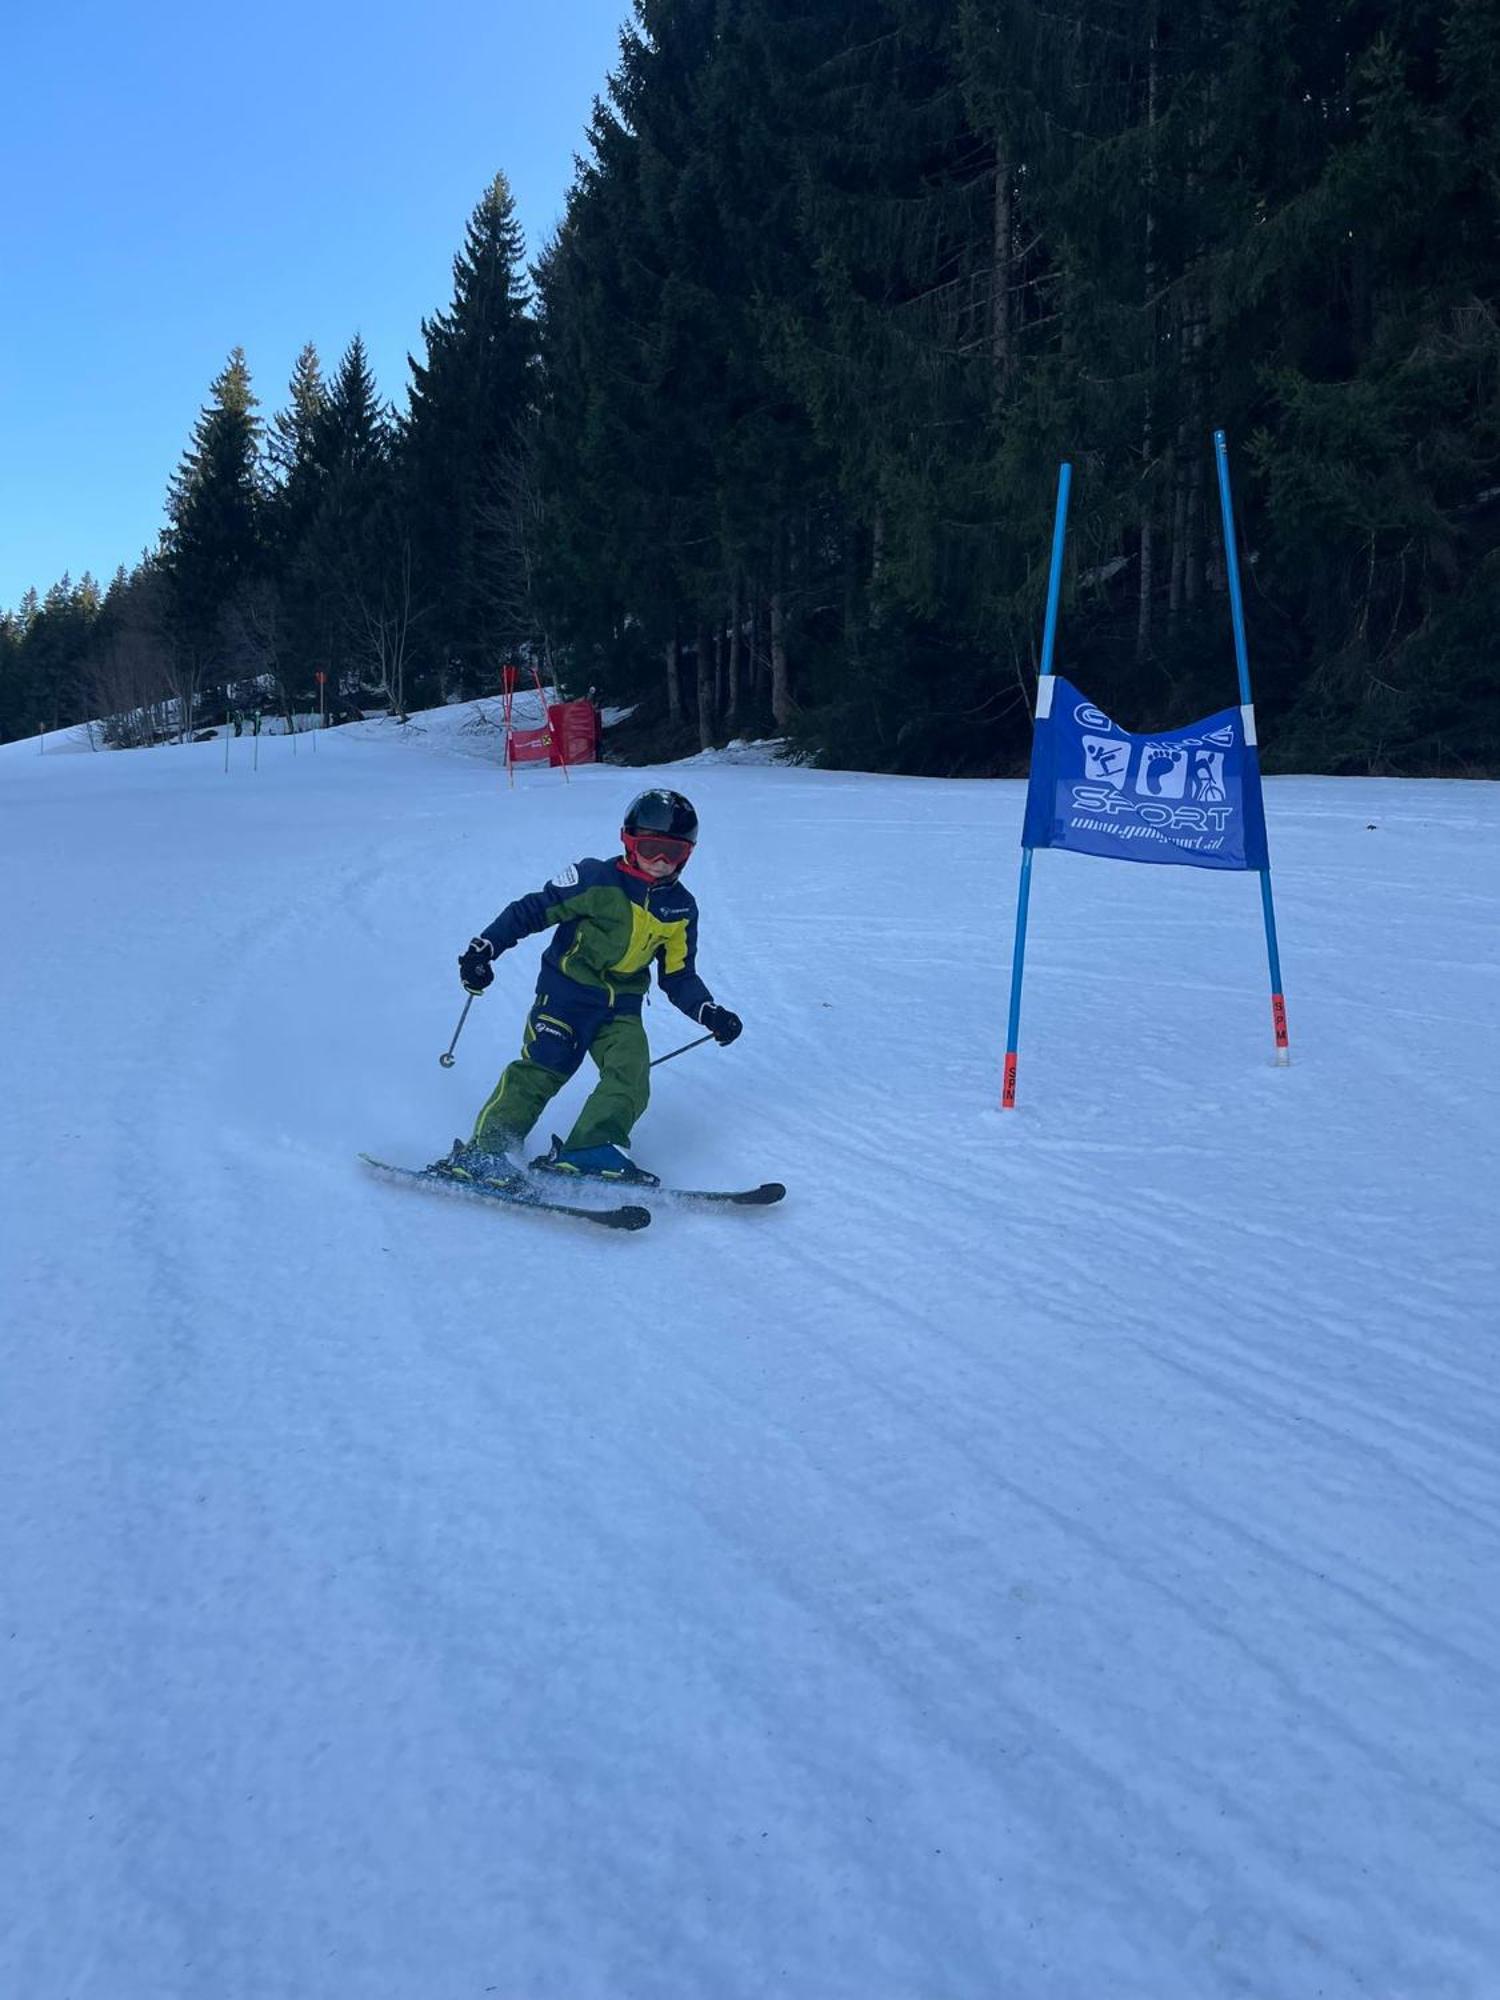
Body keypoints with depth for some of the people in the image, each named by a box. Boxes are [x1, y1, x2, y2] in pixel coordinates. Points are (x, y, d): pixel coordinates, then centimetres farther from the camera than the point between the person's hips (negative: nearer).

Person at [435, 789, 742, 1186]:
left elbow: (679, 977, 13)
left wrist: (710, 1014, -2)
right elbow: (533, 910, -6)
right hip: (566, 989, -5)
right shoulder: (596, 880, -9)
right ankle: (483, 1152, -14)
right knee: (541, 1069, -15)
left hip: (622, 1007, 5)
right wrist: (484, 948, -13)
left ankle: (590, 1152, -18)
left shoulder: (681, 910, 7)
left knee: (631, 1076, -15)